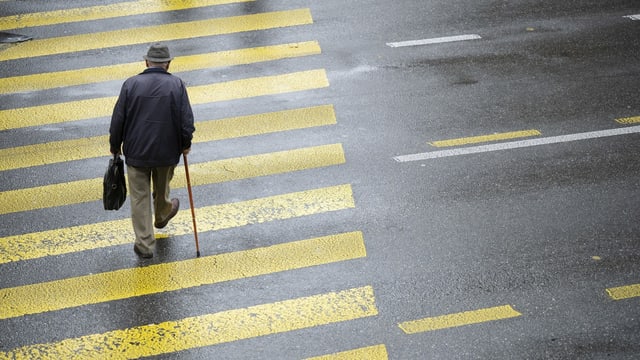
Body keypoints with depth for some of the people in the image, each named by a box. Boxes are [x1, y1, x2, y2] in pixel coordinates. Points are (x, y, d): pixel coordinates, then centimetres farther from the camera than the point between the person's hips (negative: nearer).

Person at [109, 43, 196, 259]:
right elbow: (187, 120, -9)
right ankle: (162, 216, 55)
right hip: (167, 151, 1)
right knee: (162, 188, 27)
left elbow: (118, 119, -6)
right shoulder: (177, 85, -11)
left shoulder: (131, 84, -10)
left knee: (140, 197, 8)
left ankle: (145, 244, 8)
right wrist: (185, 144, 8)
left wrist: (115, 146, 8)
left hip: (136, 152, -1)